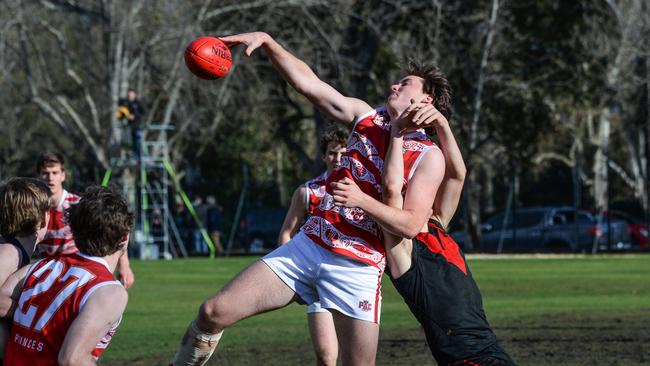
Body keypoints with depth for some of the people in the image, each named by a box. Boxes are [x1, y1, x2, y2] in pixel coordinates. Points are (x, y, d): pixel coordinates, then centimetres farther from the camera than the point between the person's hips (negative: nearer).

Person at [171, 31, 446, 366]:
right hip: (307, 245, 4)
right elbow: (306, 81, 13)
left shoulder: (429, 157, -2)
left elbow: (411, 223, -11)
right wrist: (266, 41, 4)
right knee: (214, 312, -7)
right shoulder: (367, 118, 13)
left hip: (357, 268, -4)